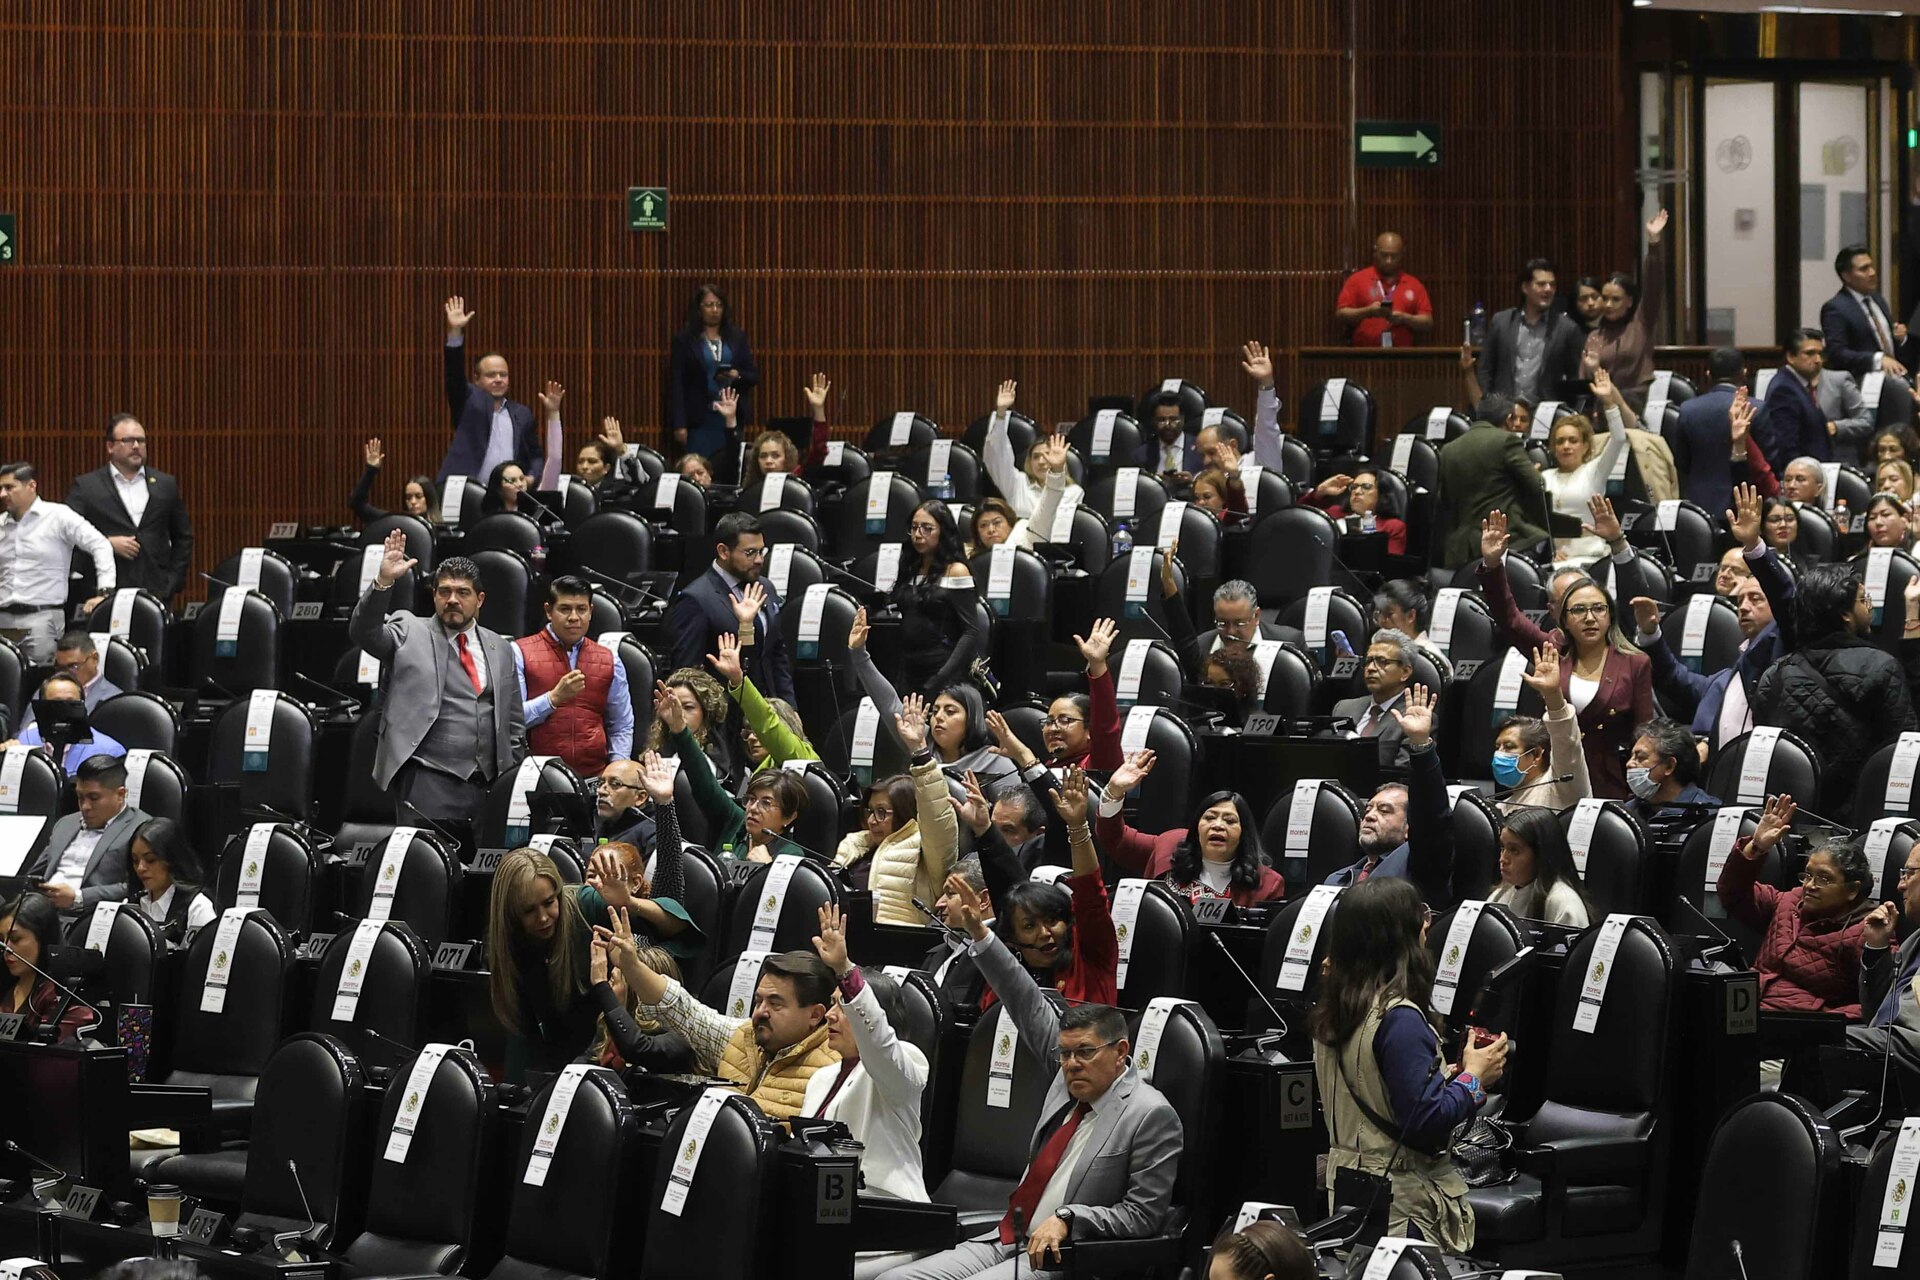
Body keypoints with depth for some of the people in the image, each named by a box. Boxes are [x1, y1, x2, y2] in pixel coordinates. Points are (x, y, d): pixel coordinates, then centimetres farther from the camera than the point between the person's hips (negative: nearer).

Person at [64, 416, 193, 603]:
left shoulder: (165, 485, 14)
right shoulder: (86, 487, 5)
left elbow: (183, 537, 19)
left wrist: (173, 582, 9)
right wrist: (106, 544, -12)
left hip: (157, 592, 2)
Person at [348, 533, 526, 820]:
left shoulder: (499, 648, 16)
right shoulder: (409, 632, 6)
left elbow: (514, 726, 19)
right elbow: (363, 631, -12)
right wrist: (383, 581, -25)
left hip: (487, 787, 4)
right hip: (428, 783, -4)